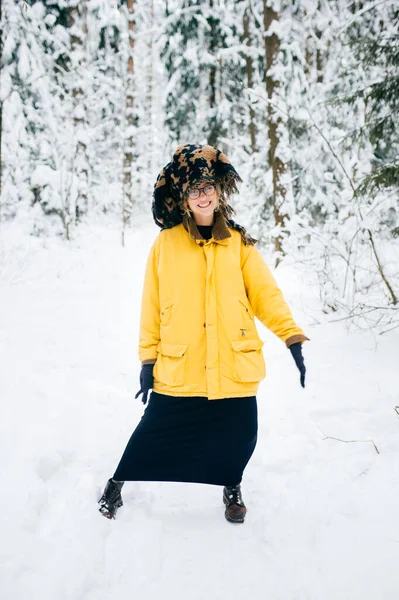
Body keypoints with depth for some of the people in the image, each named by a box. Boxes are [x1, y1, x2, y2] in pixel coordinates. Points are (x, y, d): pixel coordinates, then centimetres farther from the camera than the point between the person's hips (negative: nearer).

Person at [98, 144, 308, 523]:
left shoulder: (239, 243, 3)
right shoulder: (166, 244, 0)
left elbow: (265, 293, 1)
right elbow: (151, 305, 1)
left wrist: (292, 337, -9)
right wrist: (148, 358, 2)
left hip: (234, 368, 1)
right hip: (178, 368, -1)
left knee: (237, 439, 10)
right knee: (154, 434, 10)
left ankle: (231, 487, 41)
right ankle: (118, 482, 37)